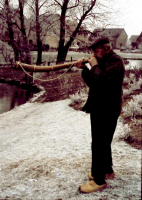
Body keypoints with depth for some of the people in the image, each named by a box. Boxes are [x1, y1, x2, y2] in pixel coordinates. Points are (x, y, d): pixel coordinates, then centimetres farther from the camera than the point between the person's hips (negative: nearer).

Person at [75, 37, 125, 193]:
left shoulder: (115, 61, -15)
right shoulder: (103, 62, 14)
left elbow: (103, 79, -30)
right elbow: (92, 82, 14)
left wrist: (94, 66, -17)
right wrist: (84, 69, 0)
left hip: (107, 110, -10)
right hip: (98, 108, 10)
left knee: (99, 144, -6)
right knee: (103, 142, 20)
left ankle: (99, 180, 3)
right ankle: (107, 170, 36)